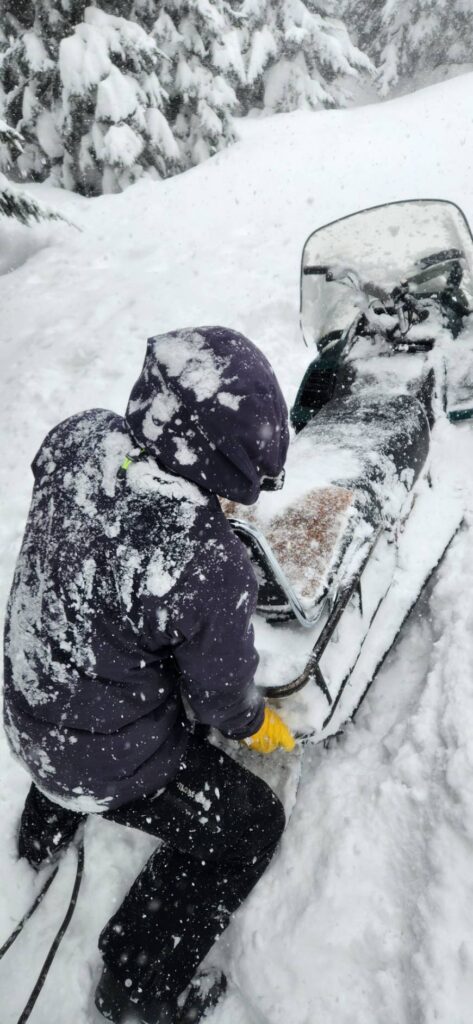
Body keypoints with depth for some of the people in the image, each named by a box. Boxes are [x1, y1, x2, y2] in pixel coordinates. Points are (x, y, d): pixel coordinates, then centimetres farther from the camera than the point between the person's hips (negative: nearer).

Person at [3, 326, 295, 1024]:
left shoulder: (77, 440, -20)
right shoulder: (210, 570, -38)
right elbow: (222, 695, -19)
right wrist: (254, 724, 4)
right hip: (108, 765, -6)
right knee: (249, 825, 16)